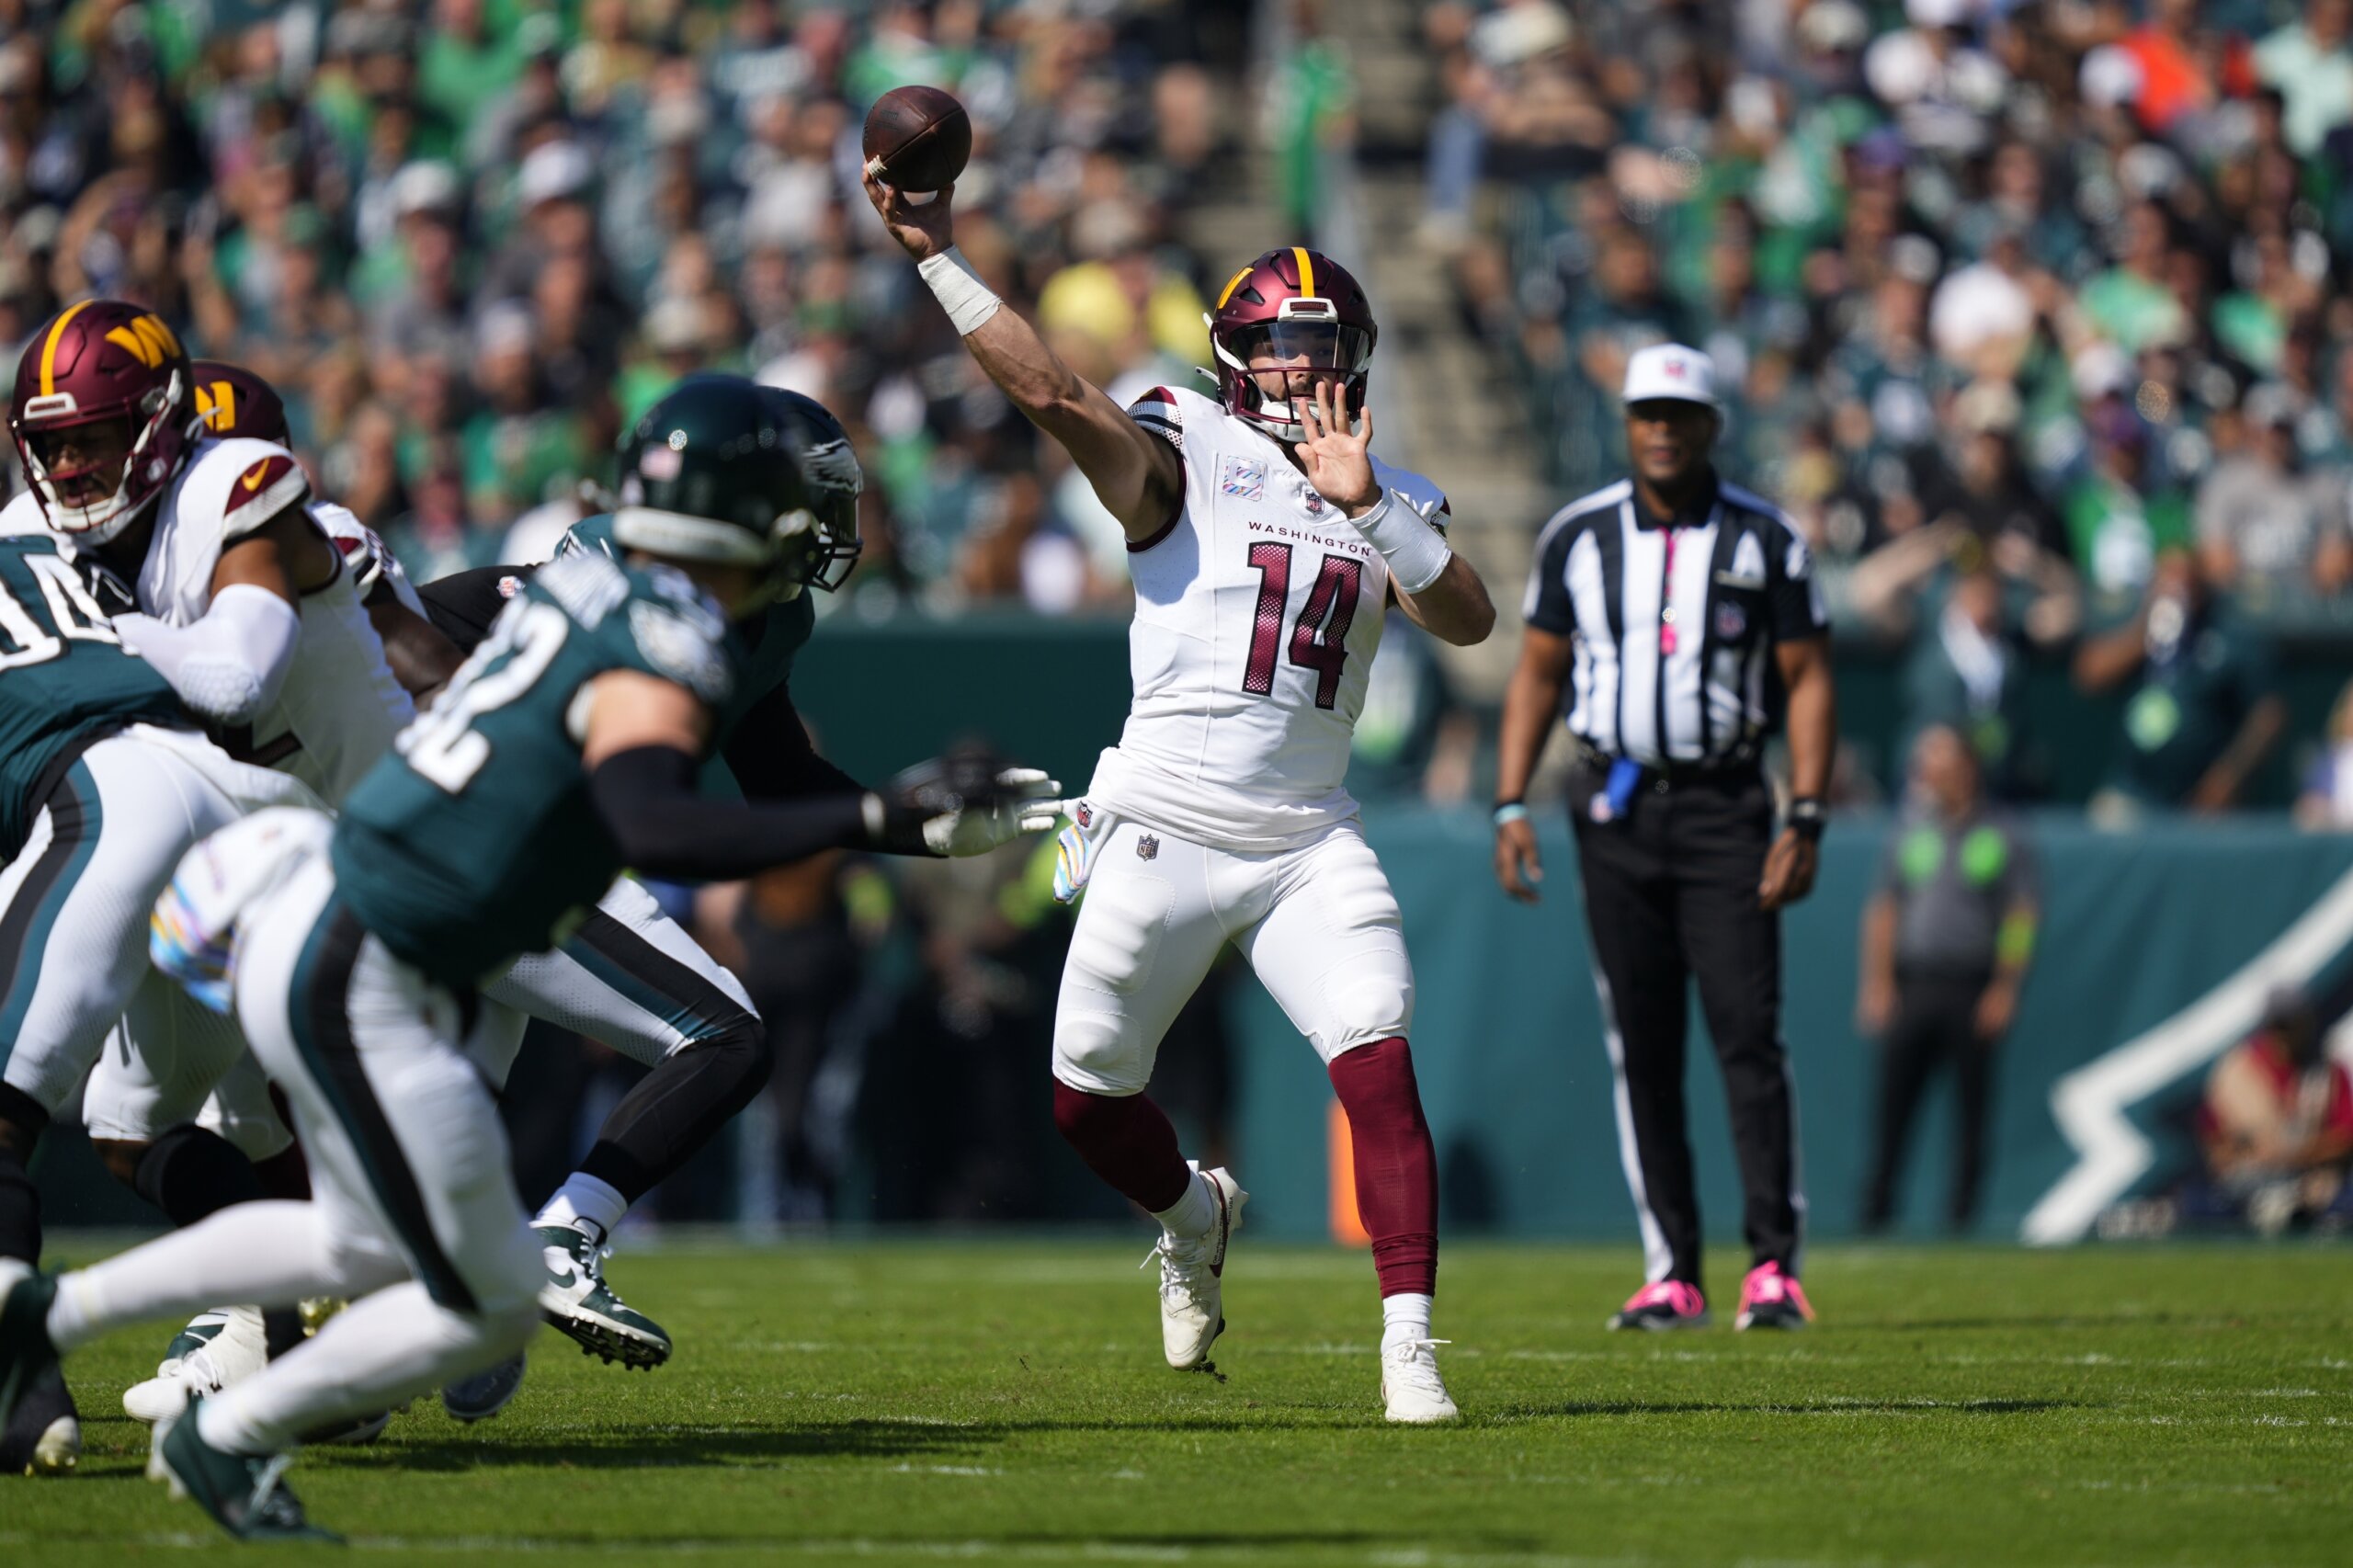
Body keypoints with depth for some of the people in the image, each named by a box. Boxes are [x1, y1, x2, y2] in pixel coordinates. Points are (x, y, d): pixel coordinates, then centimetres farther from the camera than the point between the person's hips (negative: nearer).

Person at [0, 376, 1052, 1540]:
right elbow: (654, 830, -39)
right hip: (351, 986, -9)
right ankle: (226, 1440, 15)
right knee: (488, 1303, 1)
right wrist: (879, 819, -41)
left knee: (368, 1248, 28)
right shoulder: (668, 650, -22)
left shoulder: (581, 584, 4)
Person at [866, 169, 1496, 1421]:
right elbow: (1054, 394, -19)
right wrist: (936, 257, -28)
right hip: (1164, 835, -2)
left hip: (1309, 847, 2)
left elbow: (1467, 621, -6)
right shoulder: (1186, 451, -3)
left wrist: (1369, 508, -20)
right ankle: (1192, 1215, 39)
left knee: (1380, 1067, -16)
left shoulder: (1394, 501, 10)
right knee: (1087, 1095, 6)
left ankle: (1410, 1344, -14)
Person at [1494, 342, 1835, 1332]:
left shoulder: (1764, 540, 1)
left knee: (1748, 1032, -10)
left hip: (1725, 805, -2)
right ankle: (1671, 1275, 6)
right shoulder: (1578, 537, 7)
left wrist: (1805, 821, -8)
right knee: (1640, 1046, 2)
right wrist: (1511, 806, 2)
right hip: (1614, 809, 2)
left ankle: (1775, 1267, -11)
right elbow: (1537, 673, 12)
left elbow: (1807, 681, 1)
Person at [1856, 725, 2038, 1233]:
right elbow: (1883, 909, 14)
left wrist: (2004, 988, -5)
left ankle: (1963, 1208, 3)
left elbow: (2022, 915, 3)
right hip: (1912, 982, 2)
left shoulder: (2001, 835, 6)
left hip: (1973, 989, -2)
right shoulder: (1910, 829, 14)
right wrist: (1878, 982, 5)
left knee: (1972, 1102, -3)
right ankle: (1876, 1206, 0)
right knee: (1894, 1093, -4)